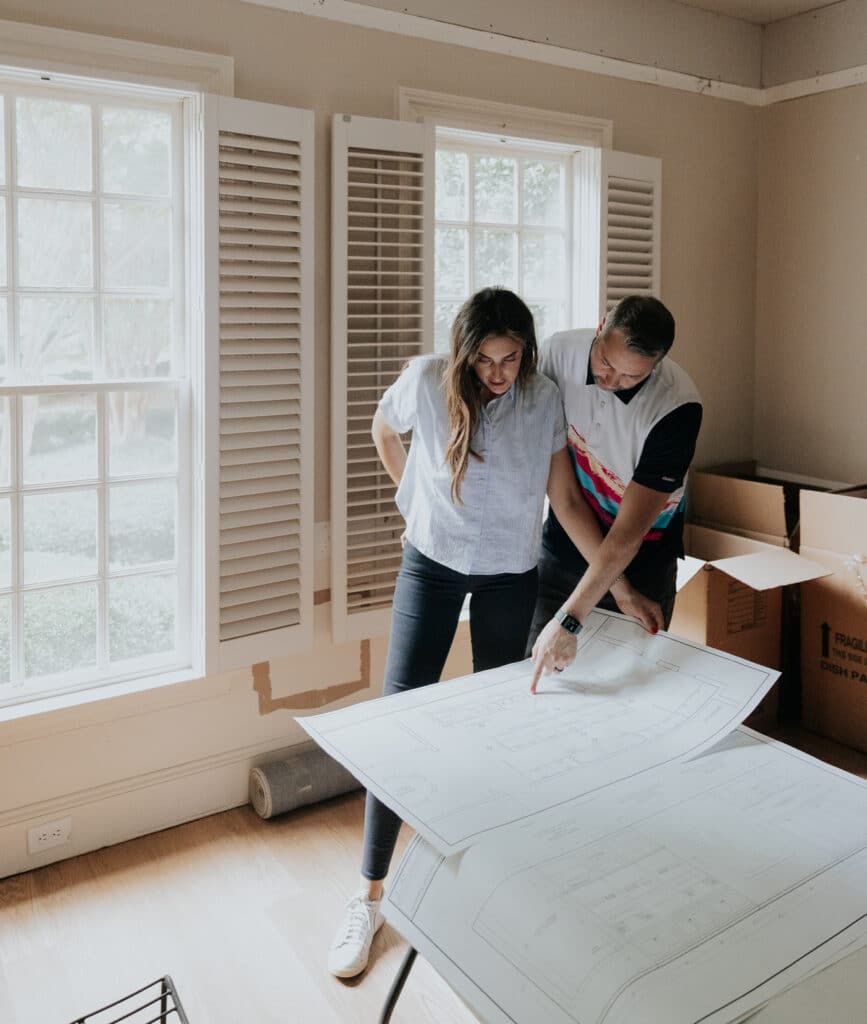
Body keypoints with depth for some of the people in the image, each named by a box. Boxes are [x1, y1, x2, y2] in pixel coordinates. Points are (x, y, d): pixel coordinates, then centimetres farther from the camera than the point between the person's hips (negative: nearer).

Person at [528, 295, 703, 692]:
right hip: (563, 548, 3)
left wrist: (568, 621, -28)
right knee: (536, 671, 5)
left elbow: (628, 534, -26)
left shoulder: (677, 407, -26)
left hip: (641, 563, -3)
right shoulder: (558, 353, -15)